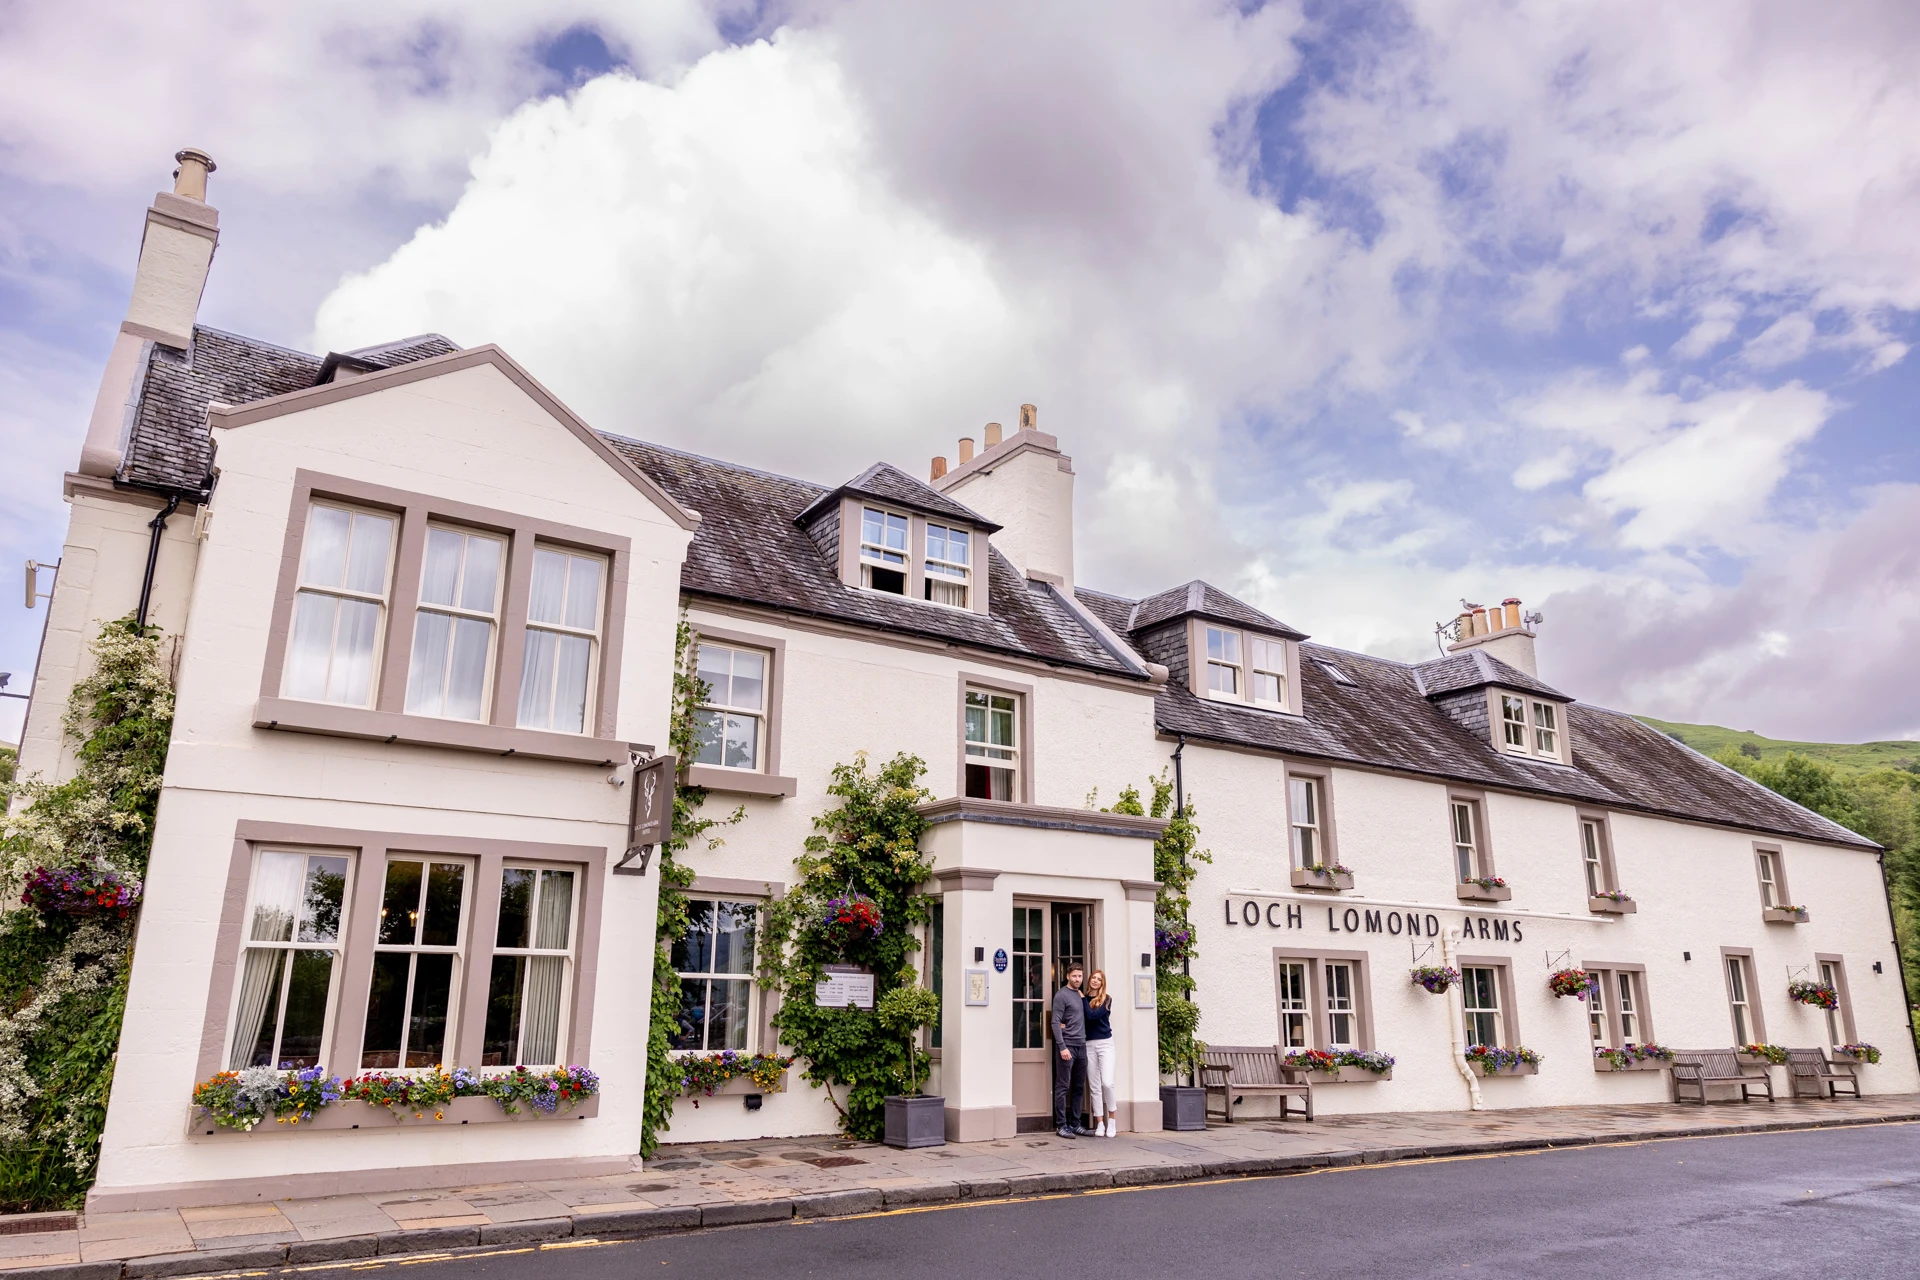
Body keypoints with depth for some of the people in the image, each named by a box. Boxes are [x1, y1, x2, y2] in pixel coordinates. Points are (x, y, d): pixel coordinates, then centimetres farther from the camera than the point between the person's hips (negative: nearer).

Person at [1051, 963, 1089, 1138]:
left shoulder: (1081, 995, 15)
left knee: (1078, 1088, 9)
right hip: (1067, 1046, -7)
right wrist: (1062, 1047, -17)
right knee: (1063, 1087, -2)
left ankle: (1075, 1124, 16)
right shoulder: (1061, 995, -6)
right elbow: (1055, 1023, -11)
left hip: (1081, 1046, 7)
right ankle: (1061, 1125, 2)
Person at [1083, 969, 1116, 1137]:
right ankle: (1099, 1124, 6)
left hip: (1105, 1043, -3)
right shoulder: (1084, 998, 9)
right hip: (1088, 1045, 3)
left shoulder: (1106, 999, 0)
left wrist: (1084, 1000, -3)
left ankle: (1112, 1120, 4)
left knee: (1107, 1082, -14)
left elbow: (1092, 1016, -14)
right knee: (1094, 1086, 2)